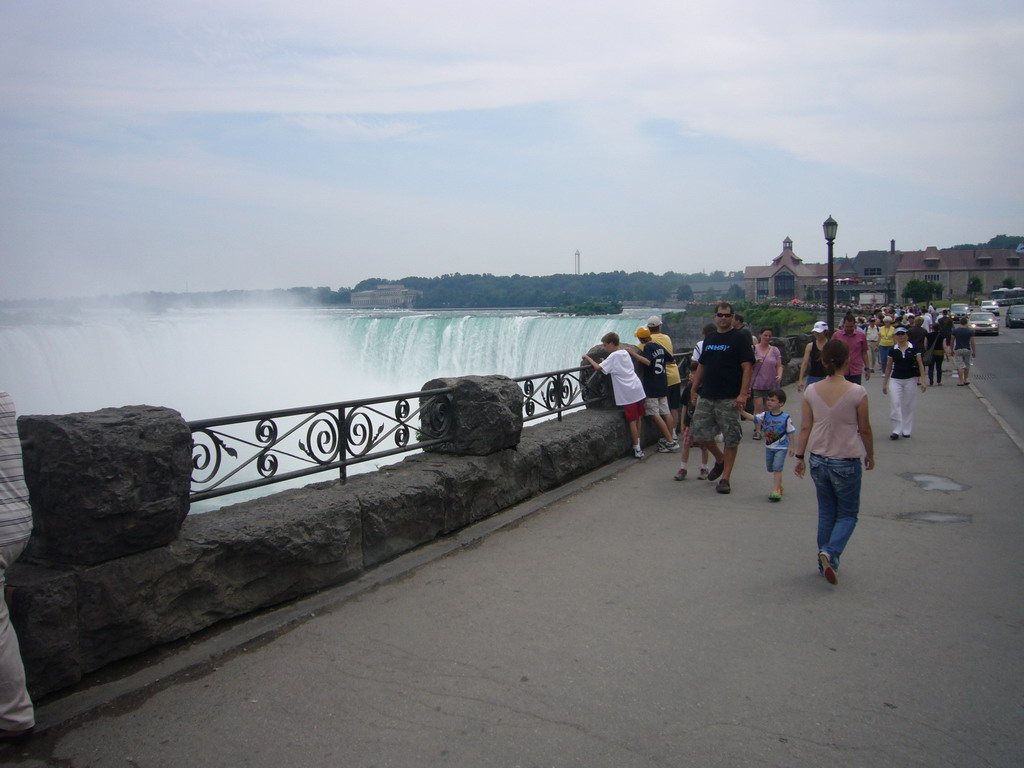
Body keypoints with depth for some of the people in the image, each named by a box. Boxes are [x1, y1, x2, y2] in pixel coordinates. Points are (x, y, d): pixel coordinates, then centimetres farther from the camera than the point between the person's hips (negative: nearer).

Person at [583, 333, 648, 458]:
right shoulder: (625, 353, 14)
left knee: (632, 421, -1)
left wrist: (587, 357, -3)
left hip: (628, 394, -7)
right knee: (638, 419, 13)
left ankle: (637, 449, 4)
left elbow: (598, 368, -16)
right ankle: (638, 446, 22)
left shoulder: (613, 356, -10)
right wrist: (606, 362, 16)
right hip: (638, 390, 7)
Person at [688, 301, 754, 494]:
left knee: (731, 438, -1)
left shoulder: (739, 339, -3)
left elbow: (747, 367, -10)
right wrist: (694, 389, 16)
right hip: (706, 397, 6)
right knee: (700, 434, 6)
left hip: (729, 399, -6)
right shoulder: (709, 338, 14)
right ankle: (720, 460, 30)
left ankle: (725, 478, 9)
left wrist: (743, 394, -18)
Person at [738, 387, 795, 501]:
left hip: (781, 447, -5)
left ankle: (775, 491, -11)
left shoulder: (785, 418, -11)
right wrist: (741, 411, -28)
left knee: (777, 468, -12)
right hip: (769, 447, 5)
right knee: (772, 469, 15)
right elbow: (752, 418, -13)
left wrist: (791, 446, -3)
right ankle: (779, 487, 33)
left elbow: (790, 432, -4)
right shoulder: (765, 415, -3)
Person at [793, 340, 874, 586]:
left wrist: (800, 457, 8)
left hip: (818, 460, 3)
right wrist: (870, 456, 12)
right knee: (848, 514, 12)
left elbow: (805, 427, -1)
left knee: (826, 513, 18)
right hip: (846, 462, -3)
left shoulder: (812, 391, -5)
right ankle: (831, 552, -11)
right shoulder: (857, 392, -13)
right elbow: (865, 430, -4)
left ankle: (825, 561, 22)